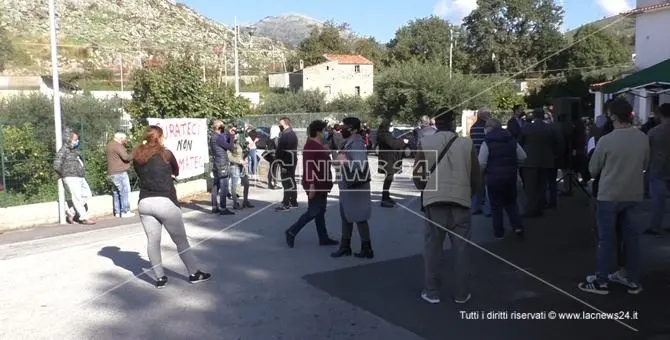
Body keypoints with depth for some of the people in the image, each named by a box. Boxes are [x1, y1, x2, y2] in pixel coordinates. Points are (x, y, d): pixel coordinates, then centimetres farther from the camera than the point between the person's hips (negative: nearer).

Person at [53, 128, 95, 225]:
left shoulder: (75, 150, 16)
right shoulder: (64, 150, -8)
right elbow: (56, 165, -13)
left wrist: (83, 174, 13)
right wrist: (64, 174, -2)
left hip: (80, 177, 9)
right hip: (71, 178, -9)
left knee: (87, 194, 8)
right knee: (77, 198, -6)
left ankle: (71, 212, 16)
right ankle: (84, 218, -2)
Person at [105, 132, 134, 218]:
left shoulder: (108, 146, 19)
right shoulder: (118, 145, -12)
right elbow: (125, 157, -23)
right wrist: (131, 157, -1)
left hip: (111, 173, 10)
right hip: (120, 172, -10)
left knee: (117, 192, 13)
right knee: (125, 192, -6)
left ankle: (117, 212, 14)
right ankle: (125, 212, -7)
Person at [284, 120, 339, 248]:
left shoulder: (318, 145, 13)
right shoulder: (311, 146, -19)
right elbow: (309, 167, -26)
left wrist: (326, 184, 21)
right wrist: (311, 185, -29)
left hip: (321, 185, 10)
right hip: (315, 185, -10)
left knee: (320, 211, 13)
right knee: (313, 212, -4)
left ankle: (323, 238, 20)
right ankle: (291, 232, 7)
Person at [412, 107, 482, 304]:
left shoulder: (425, 144, -3)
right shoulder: (467, 144, -1)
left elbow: (417, 176, 0)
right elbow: (477, 178, 3)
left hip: (433, 202, 0)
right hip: (461, 201, 1)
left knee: (433, 247, 10)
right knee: (461, 248, 10)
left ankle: (432, 292, 16)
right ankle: (461, 293, 19)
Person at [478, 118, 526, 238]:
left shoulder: (487, 143, -11)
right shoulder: (512, 140, 4)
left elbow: (481, 163, -15)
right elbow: (522, 157, 6)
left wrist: (483, 171, 5)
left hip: (494, 177, -4)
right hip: (511, 176, 4)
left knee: (496, 205, 6)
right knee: (511, 202, 20)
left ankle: (499, 232, 12)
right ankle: (517, 226, 7)